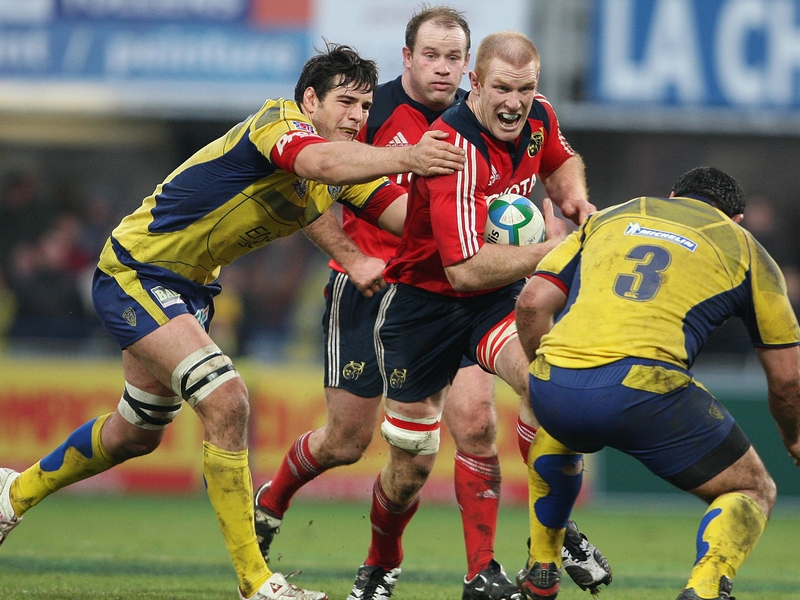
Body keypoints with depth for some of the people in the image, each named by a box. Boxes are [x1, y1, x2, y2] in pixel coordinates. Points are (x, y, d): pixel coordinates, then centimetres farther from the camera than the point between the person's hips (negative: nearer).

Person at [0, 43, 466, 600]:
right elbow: (319, 162, -47)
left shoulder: (349, 166, 0)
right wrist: (406, 157, -59)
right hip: (136, 270, -10)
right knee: (226, 401, -23)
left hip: (190, 287, 10)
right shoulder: (278, 120, -24)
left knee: (138, 433, 22)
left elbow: (410, 215, -13)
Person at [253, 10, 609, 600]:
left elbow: (561, 163, 14)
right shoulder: (371, 111, -10)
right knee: (345, 442, 5)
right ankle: (268, 504, 35)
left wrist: (575, 199, -7)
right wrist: (351, 257, -15)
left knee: (475, 423, -14)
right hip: (372, 288, -2)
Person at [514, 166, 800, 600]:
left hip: (554, 386, 4)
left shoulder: (609, 218, 28)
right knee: (752, 491, 14)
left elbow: (533, 302, 17)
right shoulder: (744, 250, 20)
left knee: (556, 435, 42)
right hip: (644, 386, -4)